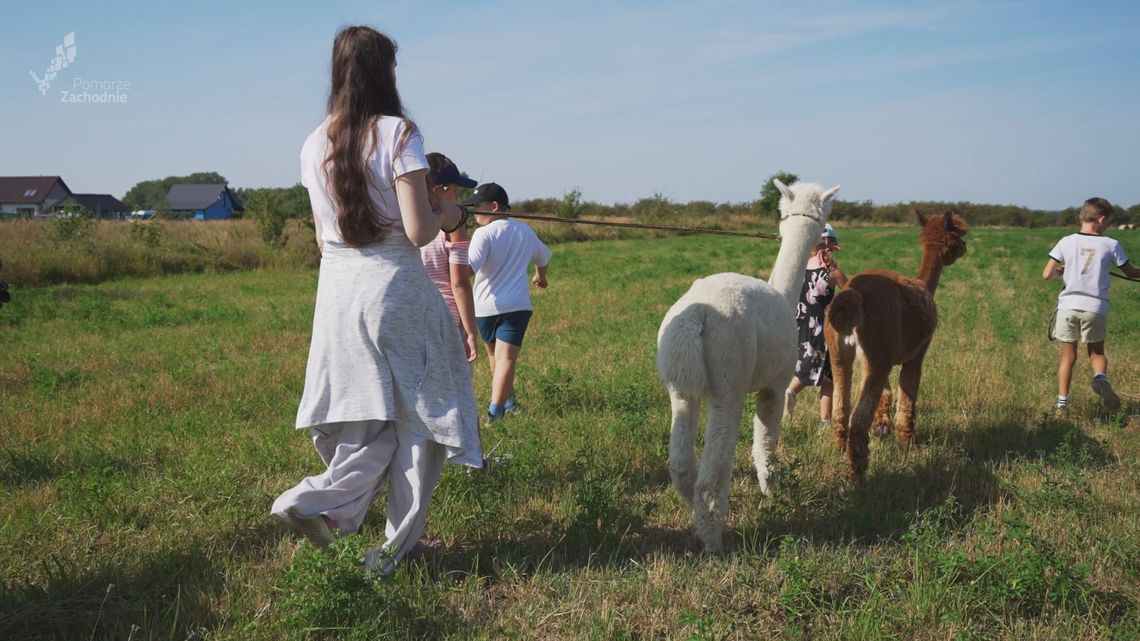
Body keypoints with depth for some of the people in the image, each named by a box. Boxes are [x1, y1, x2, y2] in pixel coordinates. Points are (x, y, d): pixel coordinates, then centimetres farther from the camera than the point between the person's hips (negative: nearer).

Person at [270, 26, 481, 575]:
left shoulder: (313, 145, 7)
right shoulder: (398, 133, -10)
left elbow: (323, 237, 12)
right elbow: (419, 231, -14)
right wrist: (447, 216, 6)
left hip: (336, 293, 5)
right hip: (395, 291, -5)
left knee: (368, 418, 17)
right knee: (417, 416, 10)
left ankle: (315, 502, -3)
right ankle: (397, 547, 16)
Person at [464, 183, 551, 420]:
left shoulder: (484, 233, -10)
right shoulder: (525, 231, 10)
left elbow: (468, 268, -24)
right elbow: (543, 258, 30)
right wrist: (540, 277, 48)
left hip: (486, 306, -2)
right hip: (517, 305, 2)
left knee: (495, 356, 20)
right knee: (506, 358, -7)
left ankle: (508, 399, 37)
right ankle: (495, 410, -21)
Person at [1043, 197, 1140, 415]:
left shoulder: (1066, 242, -1)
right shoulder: (1111, 245, -2)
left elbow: (1047, 275, -3)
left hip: (1068, 306, 1)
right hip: (1095, 308, -1)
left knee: (1068, 356, 12)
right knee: (1097, 352, 17)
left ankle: (1062, 401, 9)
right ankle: (1100, 377, -15)